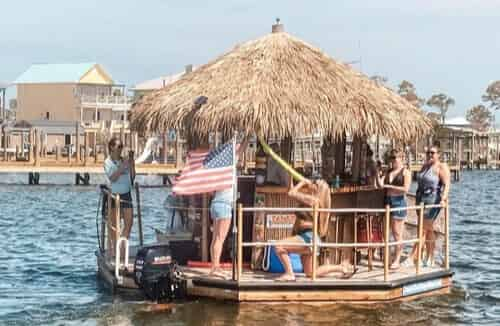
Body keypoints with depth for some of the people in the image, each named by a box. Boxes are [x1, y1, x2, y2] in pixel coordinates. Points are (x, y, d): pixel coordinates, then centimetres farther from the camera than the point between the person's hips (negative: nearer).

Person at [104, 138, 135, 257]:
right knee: (113, 225, 0)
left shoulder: (124, 161, 9)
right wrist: (122, 167, -22)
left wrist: (132, 163, -1)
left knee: (129, 222, -1)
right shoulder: (108, 162, -4)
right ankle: (112, 252, 7)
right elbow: (112, 178, -17)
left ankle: (123, 249, 9)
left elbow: (132, 177, 7)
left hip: (126, 194, 5)